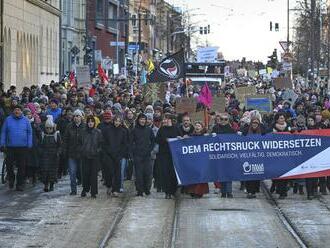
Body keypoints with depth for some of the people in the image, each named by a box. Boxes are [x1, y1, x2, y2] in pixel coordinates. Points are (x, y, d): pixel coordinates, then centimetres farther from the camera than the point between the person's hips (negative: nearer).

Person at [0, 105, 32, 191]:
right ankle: (11, 179, 26)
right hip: (10, 147, 0)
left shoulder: (26, 120, 4)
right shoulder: (8, 120, 3)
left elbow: (29, 133, 7)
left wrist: (29, 145, 0)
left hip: (23, 147, 0)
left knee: (21, 167, 1)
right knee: (9, 165, -1)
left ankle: (20, 184, 10)